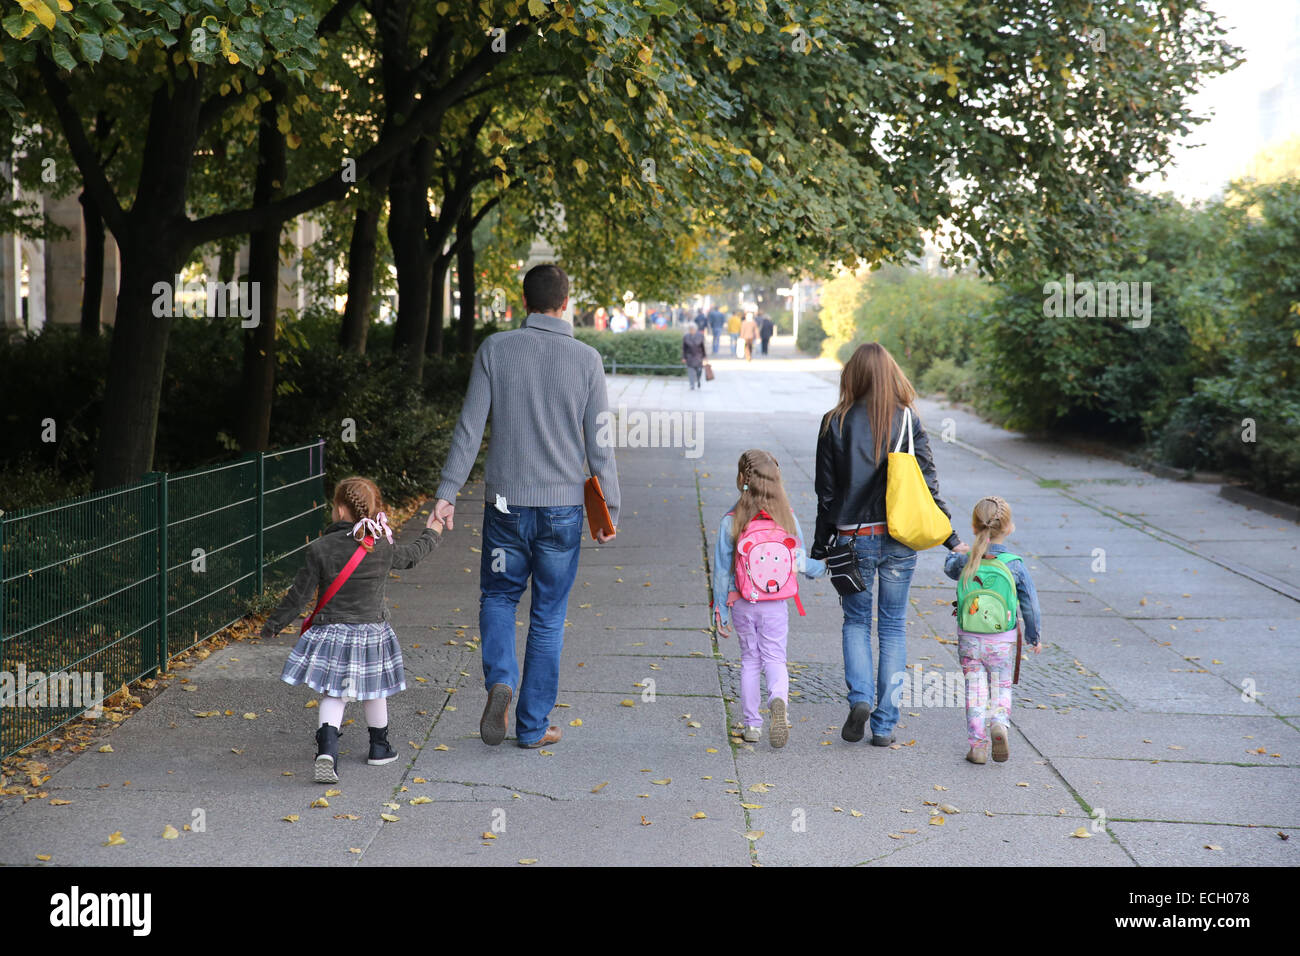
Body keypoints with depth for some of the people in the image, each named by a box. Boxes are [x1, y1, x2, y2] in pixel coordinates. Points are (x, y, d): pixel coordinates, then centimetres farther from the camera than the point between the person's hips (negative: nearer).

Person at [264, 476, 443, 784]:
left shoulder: (320, 549, -11)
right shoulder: (384, 548, -4)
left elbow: (299, 593, -7)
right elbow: (412, 556, 17)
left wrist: (273, 624, 6)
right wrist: (432, 534, 37)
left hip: (332, 633, -2)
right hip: (371, 633, 2)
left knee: (333, 695, 3)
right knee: (374, 690, 20)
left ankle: (326, 748, -19)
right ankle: (379, 747, 34)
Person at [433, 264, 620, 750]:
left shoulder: (495, 350, -2)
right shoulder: (586, 359, -3)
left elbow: (469, 427, -5)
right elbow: (599, 443, -3)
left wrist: (447, 492, -2)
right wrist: (610, 508, 4)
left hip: (506, 504, 0)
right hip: (563, 508, 0)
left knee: (498, 596, 20)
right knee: (548, 617, 9)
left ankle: (500, 680, -5)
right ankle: (534, 724, 14)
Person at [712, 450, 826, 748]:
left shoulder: (731, 522, -12)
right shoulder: (788, 519, -8)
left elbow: (722, 570, -7)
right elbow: (799, 562, 1)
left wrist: (720, 611, 3)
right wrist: (821, 568, 23)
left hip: (743, 604, 0)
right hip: (776, 605, 0)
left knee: (750, 659, 13)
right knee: (775, 658, 9)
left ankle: (752, 724, 16)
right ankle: (779, 700, -21)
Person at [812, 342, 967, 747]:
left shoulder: (836, 423, -5)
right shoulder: (908, 422, -3)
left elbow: (827, 492, -2)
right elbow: (927, 485, -5)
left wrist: (820, 547, 7)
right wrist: (951, 539, 0)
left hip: (853, 539, -1)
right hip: (899, 540, 1)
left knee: (856, 621, 17)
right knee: (893, 626, 10)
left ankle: (860, 697, -6)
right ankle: (885, 724, 11)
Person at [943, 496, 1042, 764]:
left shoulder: (964, 563, -7)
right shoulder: (1015, 565, -8)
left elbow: (949, 567, 19)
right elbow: (1030, 604, 0)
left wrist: (958, 552, 41)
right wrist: (1034, 637, 14)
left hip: (969, 641, 0)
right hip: (1003, 642, 0)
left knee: (975, 688, 7)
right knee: (1001, 687, 14)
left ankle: (977, 744, 2)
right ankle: (999, 722, -14)